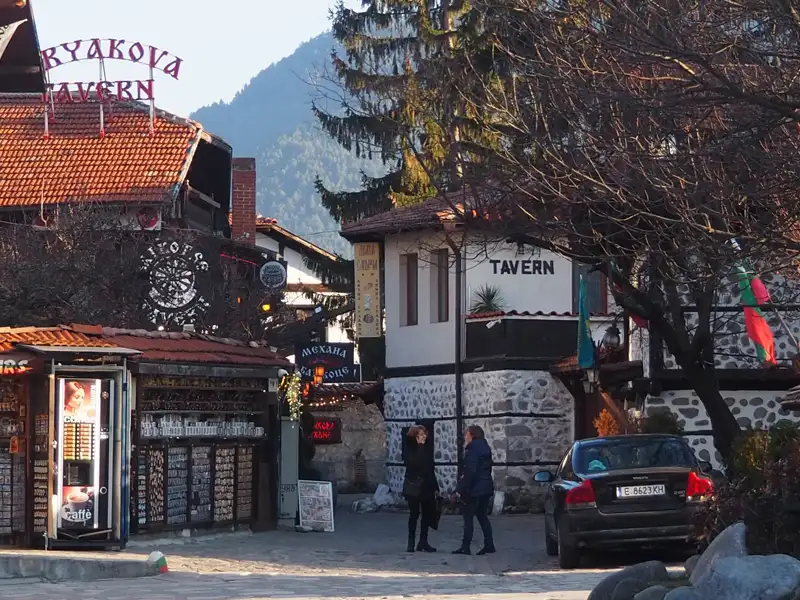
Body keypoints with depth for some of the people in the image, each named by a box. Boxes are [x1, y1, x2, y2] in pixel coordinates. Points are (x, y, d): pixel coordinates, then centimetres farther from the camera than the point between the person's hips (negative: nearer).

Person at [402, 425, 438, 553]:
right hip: (414, 486, -6)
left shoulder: (427, 448, 10)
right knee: (414, 513, -3)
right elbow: (413, 462, -24)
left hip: (427, 486, 6)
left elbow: (430, 469, 14)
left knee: (428, 513, 5)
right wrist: (420, 446, -22)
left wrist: (435, 487, 12)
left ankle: (423, 542, 13)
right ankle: (411, 543, 4)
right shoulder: (409, 449, -6)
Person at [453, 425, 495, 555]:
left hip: (475, 489, -9)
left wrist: (461, 489, -18)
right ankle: (489, 545, 12)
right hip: (486, 488, 9)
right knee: (482, 516, 14)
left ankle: (465, 547, -5)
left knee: (468, 516, -4)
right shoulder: (485, 447, 14)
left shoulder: (473, 448, -14)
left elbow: (470, 471, -20)